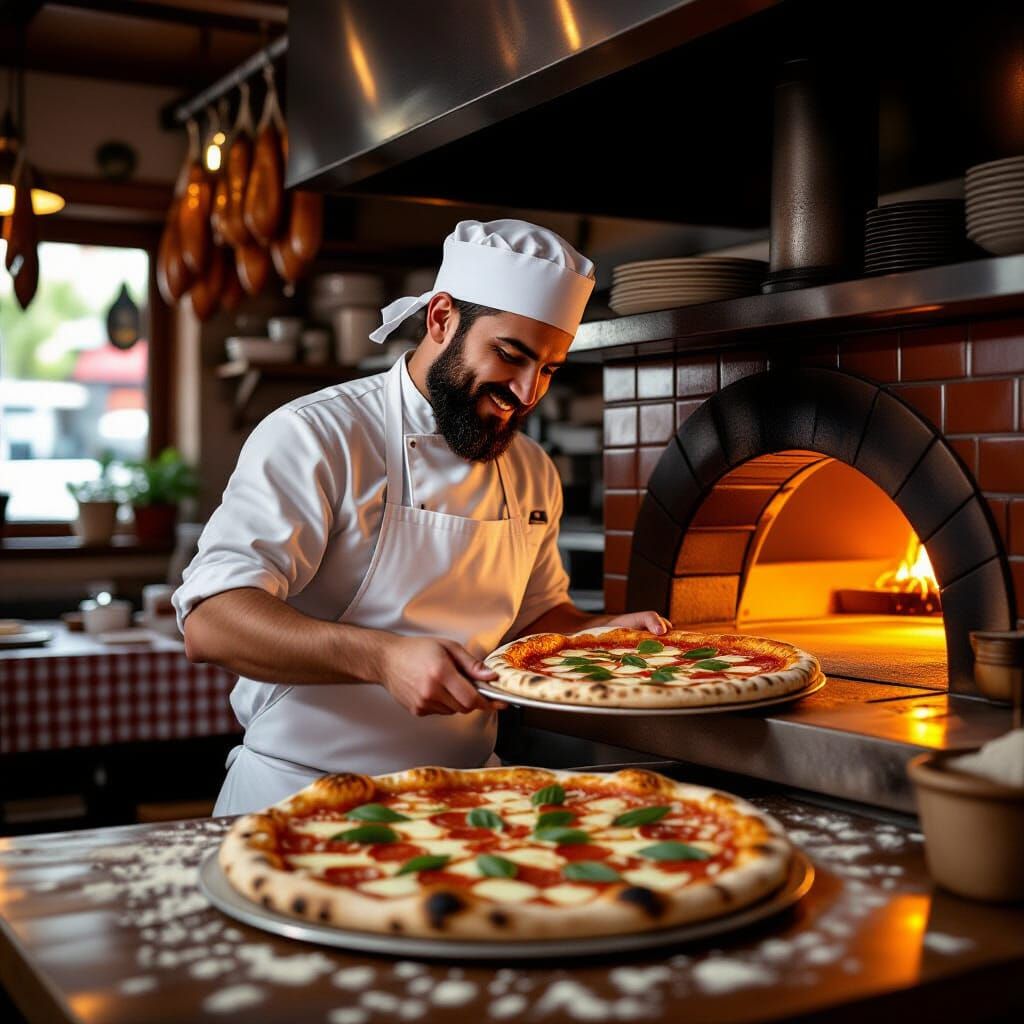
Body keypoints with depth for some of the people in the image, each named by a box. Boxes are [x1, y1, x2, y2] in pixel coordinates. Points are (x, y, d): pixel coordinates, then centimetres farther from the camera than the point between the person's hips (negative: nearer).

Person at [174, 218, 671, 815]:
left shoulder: (534, 473, 12)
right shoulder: (314, 437, -11)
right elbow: (211, 622, -20)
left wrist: (603, 634, 5)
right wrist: (382, 658, -33)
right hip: (304, 799, -5)